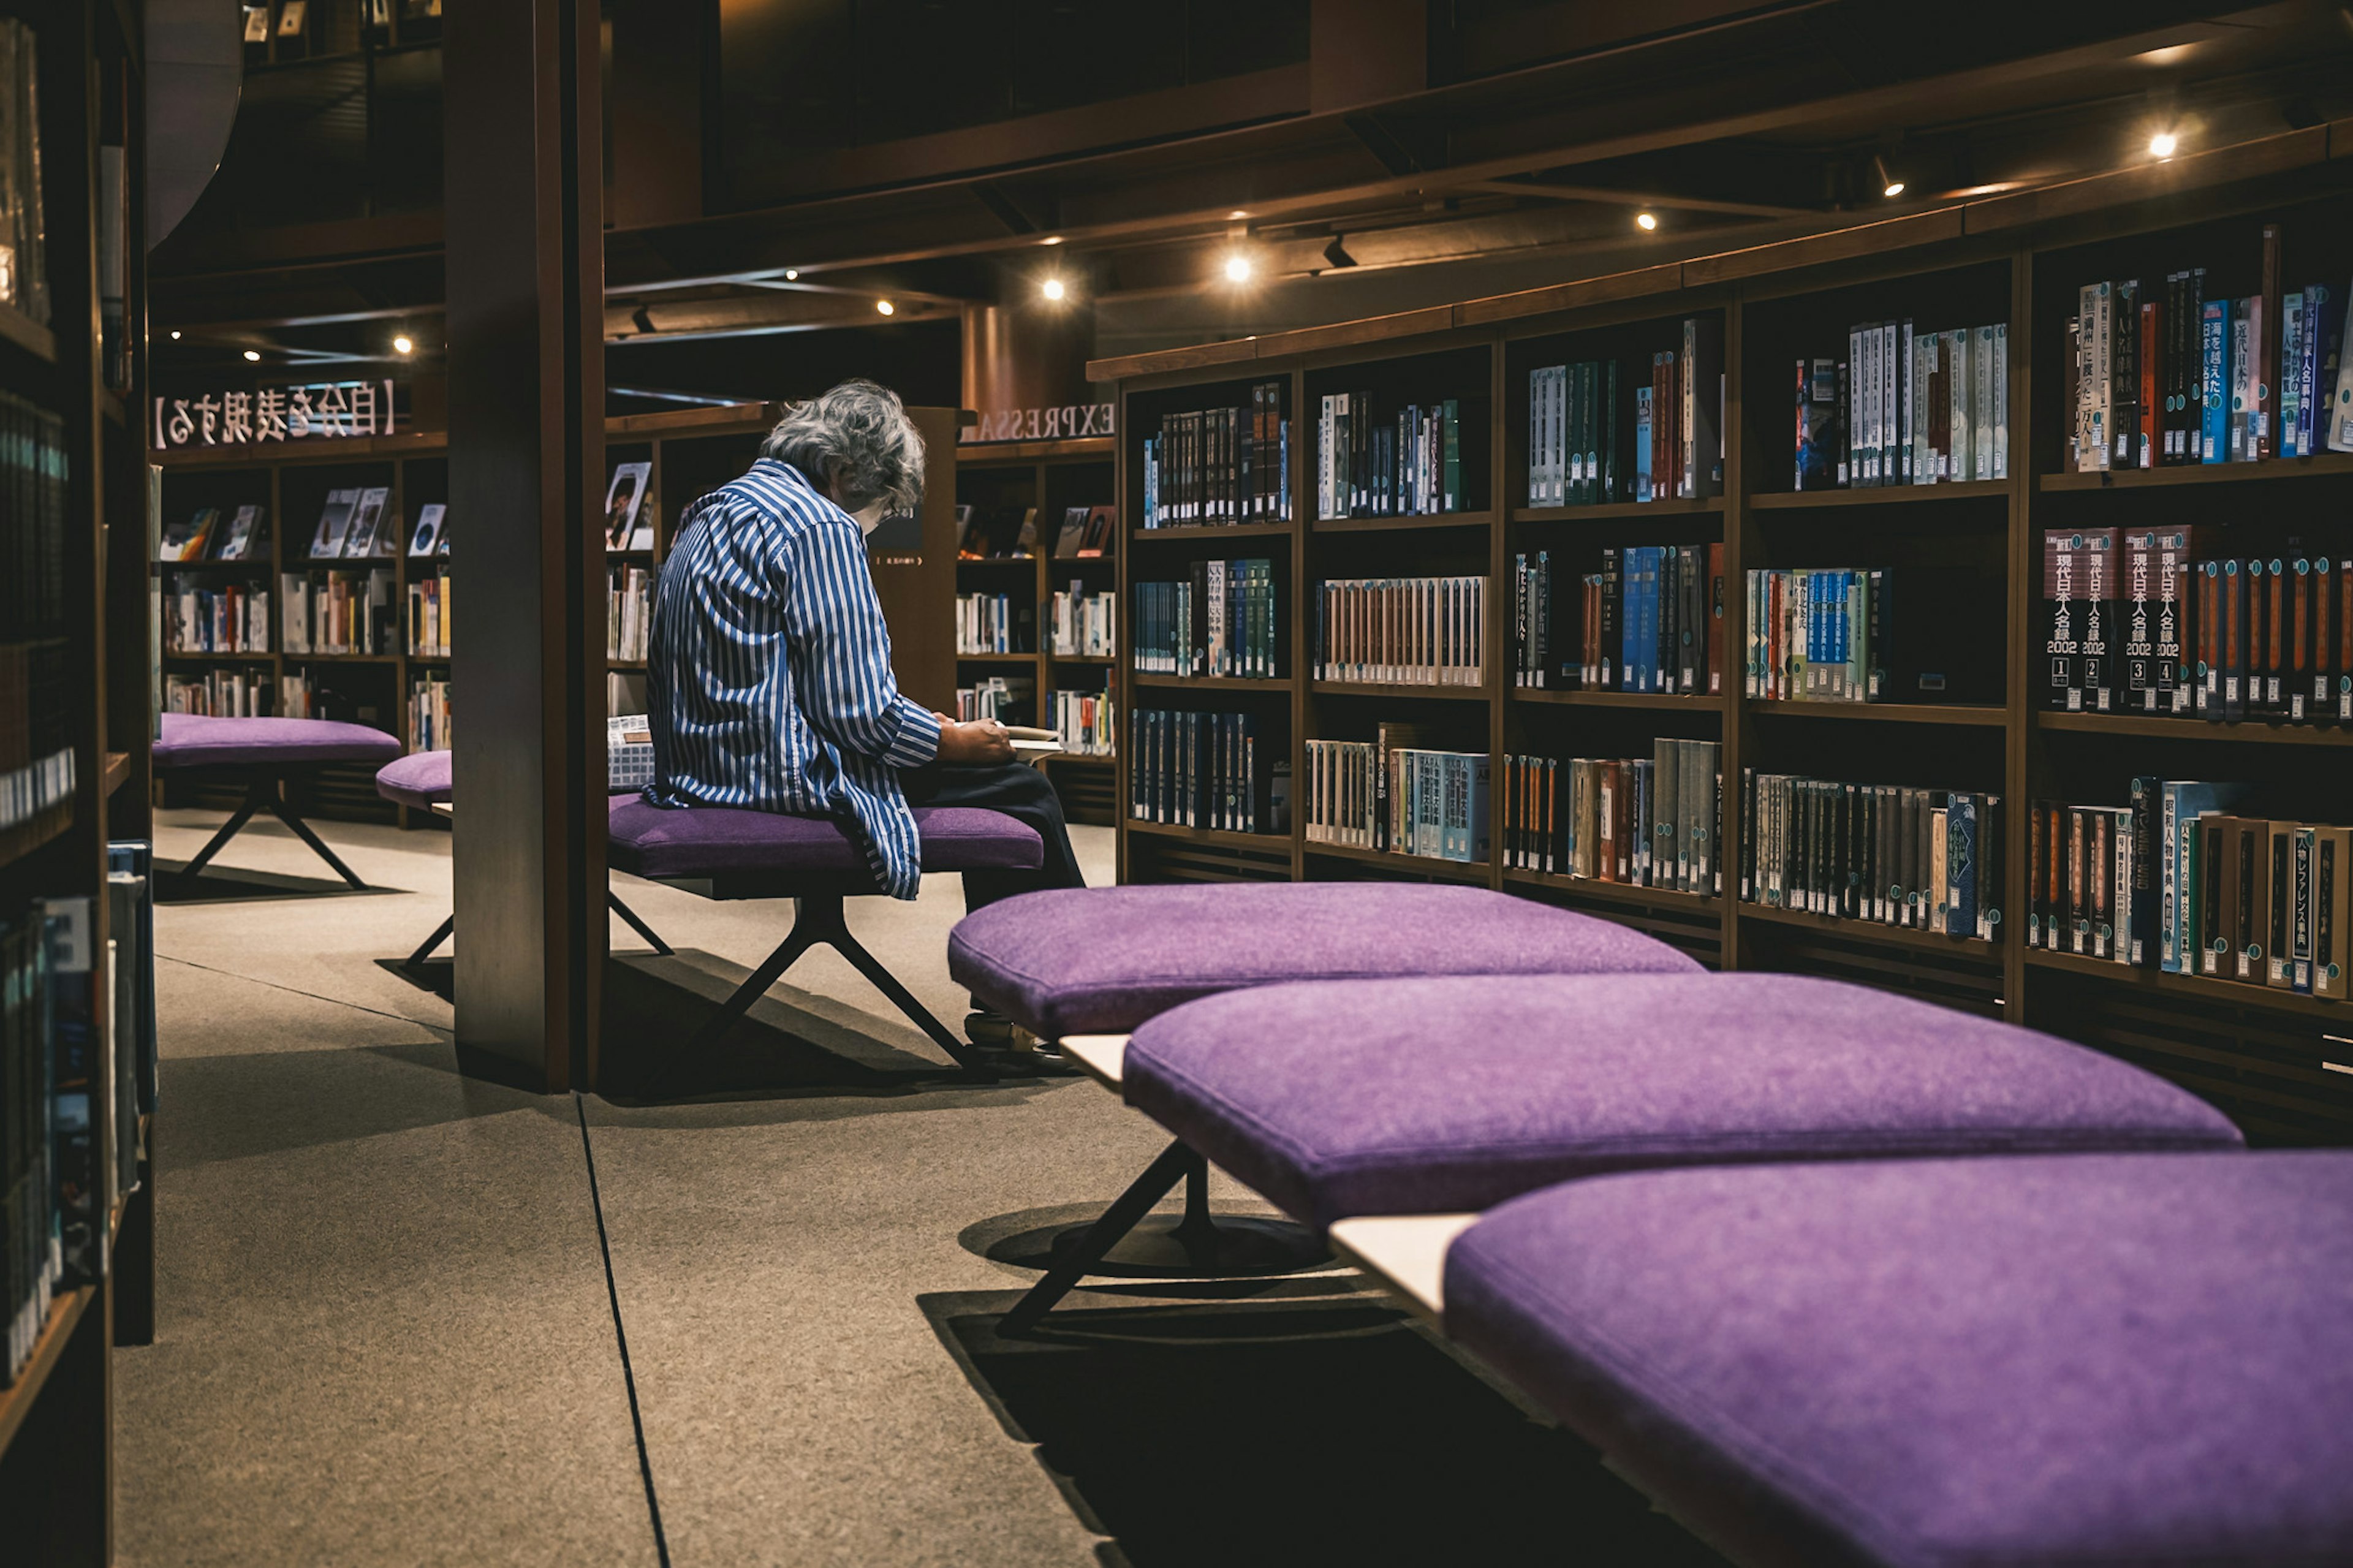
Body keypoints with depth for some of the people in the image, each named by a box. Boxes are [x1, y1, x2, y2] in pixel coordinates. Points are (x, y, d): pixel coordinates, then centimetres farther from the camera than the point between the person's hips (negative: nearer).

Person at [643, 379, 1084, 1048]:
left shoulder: (707, 516, 17)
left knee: (989, 776, 21)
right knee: (1019, 787, 2)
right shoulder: (820, 528, -15)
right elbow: (858, 710, -21)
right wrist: (955, 740, -2)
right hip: (787, 778, -10)